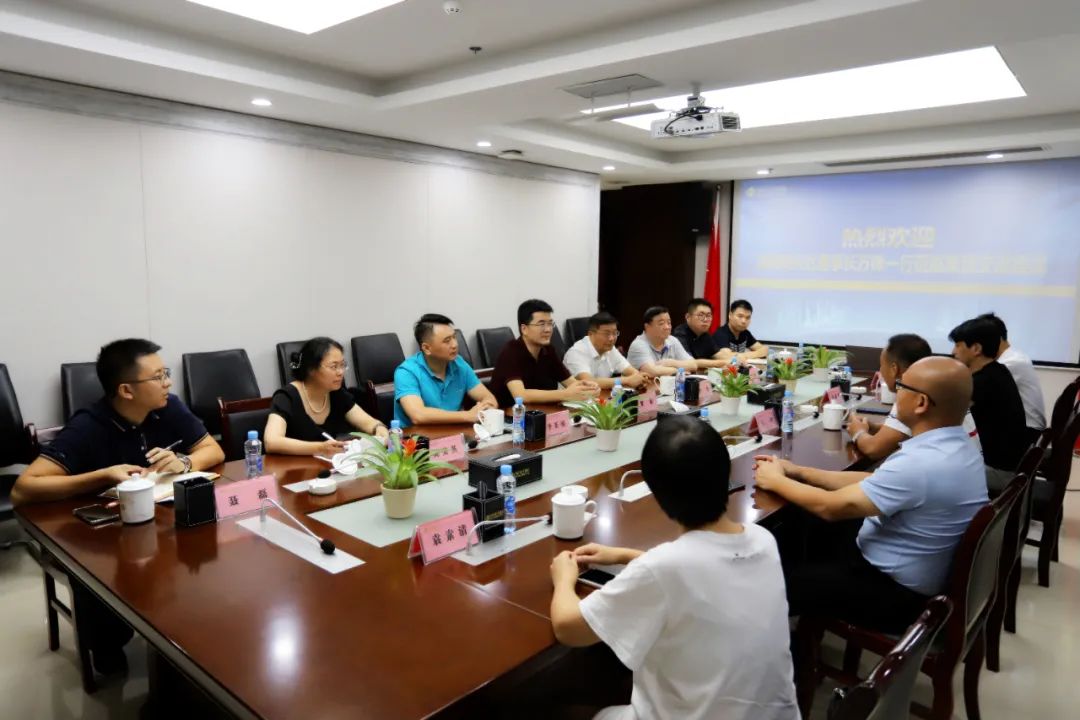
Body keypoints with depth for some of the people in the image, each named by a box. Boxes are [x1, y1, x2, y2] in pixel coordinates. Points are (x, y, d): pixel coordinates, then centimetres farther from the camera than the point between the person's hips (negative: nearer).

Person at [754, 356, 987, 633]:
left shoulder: (921, 464, -33)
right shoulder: (954, 445, -1)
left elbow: (832, 507, -24)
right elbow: (869, 483, 7)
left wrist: (776, 481, -8)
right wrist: (797, 472, 5)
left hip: (896, 592, -9)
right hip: (915, 577, 9)